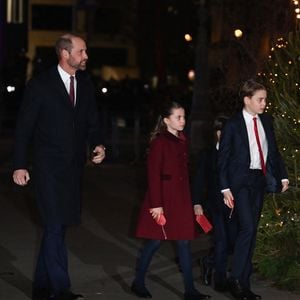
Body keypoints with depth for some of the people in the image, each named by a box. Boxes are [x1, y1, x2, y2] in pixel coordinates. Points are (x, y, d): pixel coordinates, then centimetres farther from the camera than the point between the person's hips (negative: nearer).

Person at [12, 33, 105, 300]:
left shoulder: (85, 85, 9)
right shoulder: (40, 85, -7)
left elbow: (92, 122, 15)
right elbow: (24, 127, -5)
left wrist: (98, 145, -5)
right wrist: (20, 165, -8)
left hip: (74, 167, 6)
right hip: (49, 167, -6)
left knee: (56, 227, 11)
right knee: (55, 227, -10)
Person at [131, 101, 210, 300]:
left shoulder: (183, 141, 11)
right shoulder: (160, 142, -9)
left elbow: (185, 172, 14)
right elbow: (154, 174, -13)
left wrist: (192, 200, 11)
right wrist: (156, 204, -17)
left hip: (181, 199, 7)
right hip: (163, 198, -7)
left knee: (184, 242, 5)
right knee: (155, 241, 1)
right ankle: (138, 282, 17)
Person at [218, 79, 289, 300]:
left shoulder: (266, 122, 9)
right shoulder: (233, 125, -6)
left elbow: (274, 151, 16)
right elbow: (223, 158, -6)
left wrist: (283, 176, 8)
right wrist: (225, 188, -11)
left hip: (259, 181, 6)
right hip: (240, 181, -6)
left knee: (252, 232, 8)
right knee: (247, 228, -17)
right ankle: (235, 279, -6)